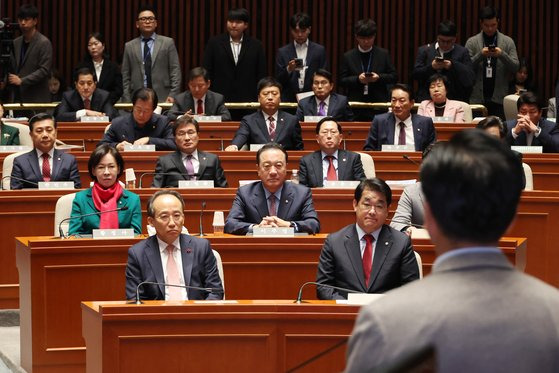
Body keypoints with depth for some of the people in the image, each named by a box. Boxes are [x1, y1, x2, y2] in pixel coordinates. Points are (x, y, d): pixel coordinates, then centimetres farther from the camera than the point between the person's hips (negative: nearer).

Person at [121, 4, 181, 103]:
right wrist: (127, 101, 0)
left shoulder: (168, 43, 7)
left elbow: (175, 71, 3)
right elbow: (126, 76, 9)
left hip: (163, 98, -1)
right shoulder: (129, 46, 12)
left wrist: (173, 95, -8)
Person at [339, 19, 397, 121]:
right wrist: (357, 79, -13)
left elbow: (394, 77, 7)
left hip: (379, 104, 0)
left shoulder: (383, 54, 8)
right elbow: (342, 81, 4)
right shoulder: (348, 56, 7)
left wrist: (379, 77, -11)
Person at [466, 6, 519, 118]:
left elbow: (515, 67, 3)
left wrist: (502, 55, -14)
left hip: (499, 99, 0)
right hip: (477, 98, 0)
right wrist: (480, 55, -15)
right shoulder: (472, 42, 7)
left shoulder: (508, 42, 7)